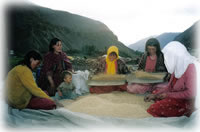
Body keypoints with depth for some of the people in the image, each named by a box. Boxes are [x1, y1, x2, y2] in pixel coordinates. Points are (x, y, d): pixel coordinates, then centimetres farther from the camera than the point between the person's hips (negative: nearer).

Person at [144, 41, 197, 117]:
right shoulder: (177, 65, 2)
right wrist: (154, 95, -1)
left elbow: (190, 94, -25)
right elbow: (170, 86, 7)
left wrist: (168, 95, -17)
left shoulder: (190, 68, -24)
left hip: (186, 100, -9)